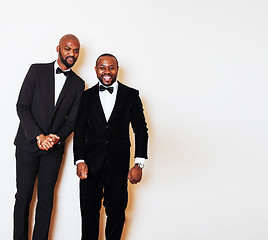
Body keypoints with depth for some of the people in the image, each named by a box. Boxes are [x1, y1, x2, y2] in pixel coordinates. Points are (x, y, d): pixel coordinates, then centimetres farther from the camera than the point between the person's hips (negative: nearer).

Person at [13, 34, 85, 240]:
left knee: (46, 200, 6)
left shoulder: (78, 84, 6)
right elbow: (22, 106, -6)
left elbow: (72, 120, 5)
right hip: (28, 144, -1)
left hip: (54, 148, 2)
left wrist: (56, 138, -14)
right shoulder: (37, 70, -1)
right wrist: (38, 136, -16)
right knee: (23, 197, 5)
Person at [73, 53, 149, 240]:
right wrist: (80, 160, -7)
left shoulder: (131, 95, 2)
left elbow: (141, 130, 2)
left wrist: (139, 164, -4)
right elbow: (79, 130, 5)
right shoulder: (87, 96, 6)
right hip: (91, 165, 1)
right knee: (89, 212, 8)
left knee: (117, 213, 7)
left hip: (118, 165, -1)